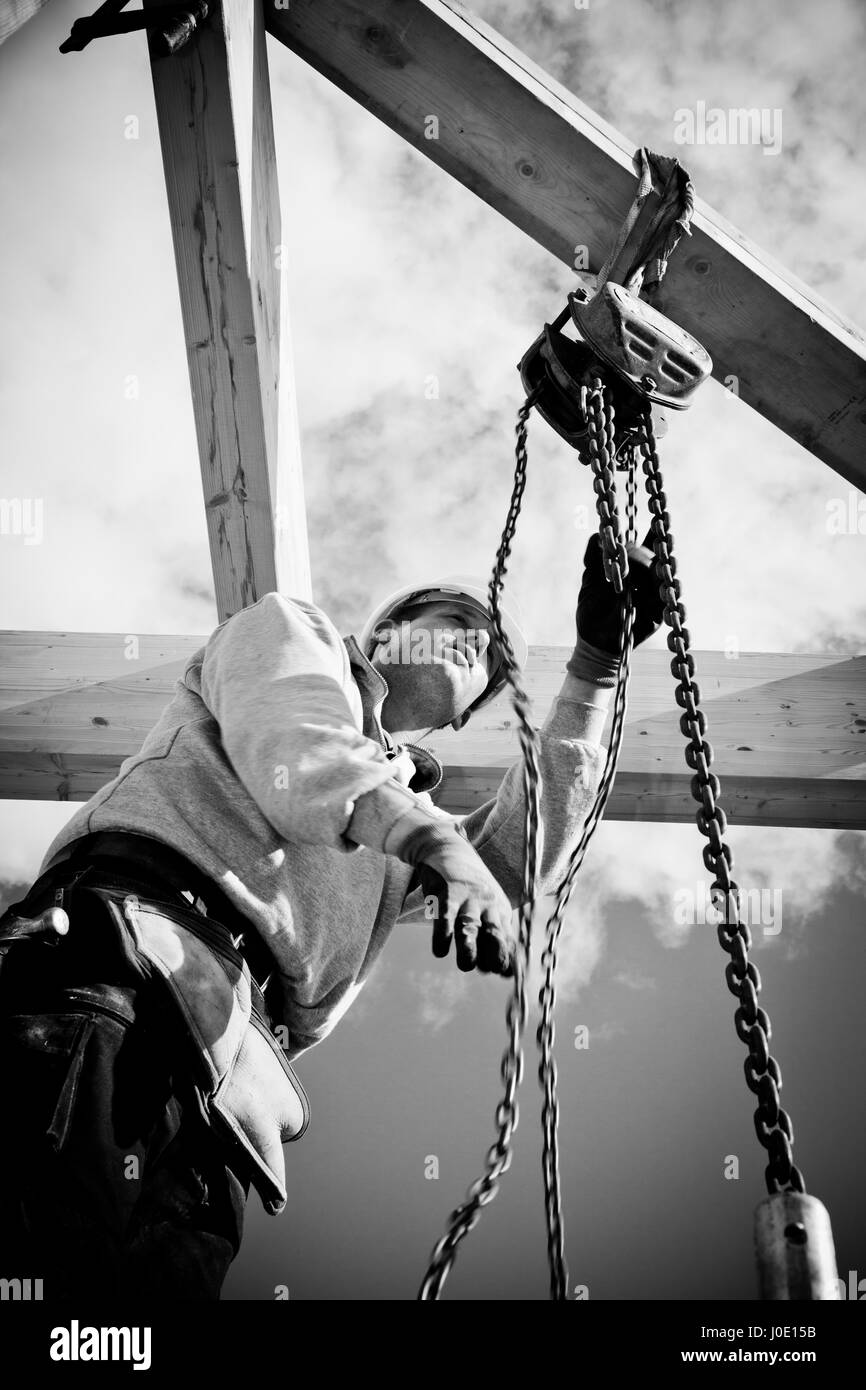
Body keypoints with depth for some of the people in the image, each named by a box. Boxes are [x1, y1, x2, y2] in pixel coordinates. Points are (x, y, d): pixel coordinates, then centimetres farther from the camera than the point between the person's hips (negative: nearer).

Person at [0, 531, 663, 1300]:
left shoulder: (394, 827, 40)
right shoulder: (290, 631, 25)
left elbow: (516, 860, 24)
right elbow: (294, 751, 3)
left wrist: (596, 663, 26)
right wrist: (431, 836, -14)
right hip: (128, 942, -6)